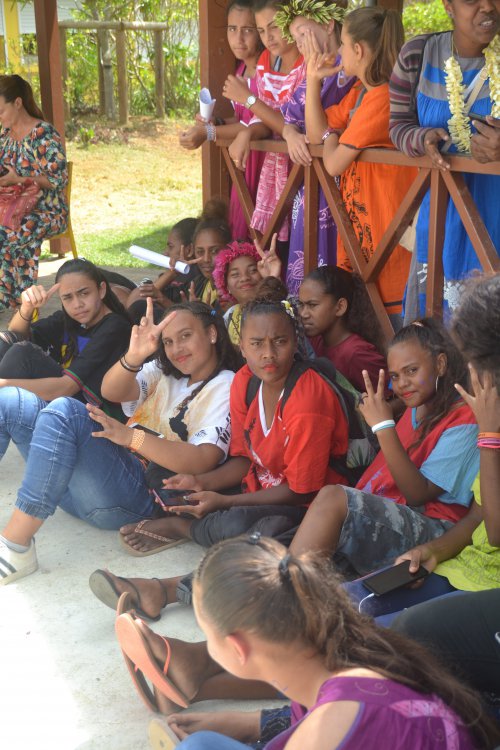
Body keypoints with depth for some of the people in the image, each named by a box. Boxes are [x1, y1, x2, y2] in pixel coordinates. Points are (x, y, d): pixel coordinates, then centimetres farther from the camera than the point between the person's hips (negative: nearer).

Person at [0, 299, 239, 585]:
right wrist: (133, 357, -19)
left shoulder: (225, 388, 3)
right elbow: (111, 391, 2)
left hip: (141, 495, -7)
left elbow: (203, 461, -14)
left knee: (65, 411, -29)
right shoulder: (164, 374, 23)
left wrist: (131, 437, -26)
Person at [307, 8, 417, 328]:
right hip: (359, 217, 10)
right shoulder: (358, 94, 10)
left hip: (382, 219, -10)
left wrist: (331, 135, 3)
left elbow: (334, 163, -19)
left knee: (386, 310, -1)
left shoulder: (381, 97, -20)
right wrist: (313, 80, 8)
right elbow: (315, 135, 14)